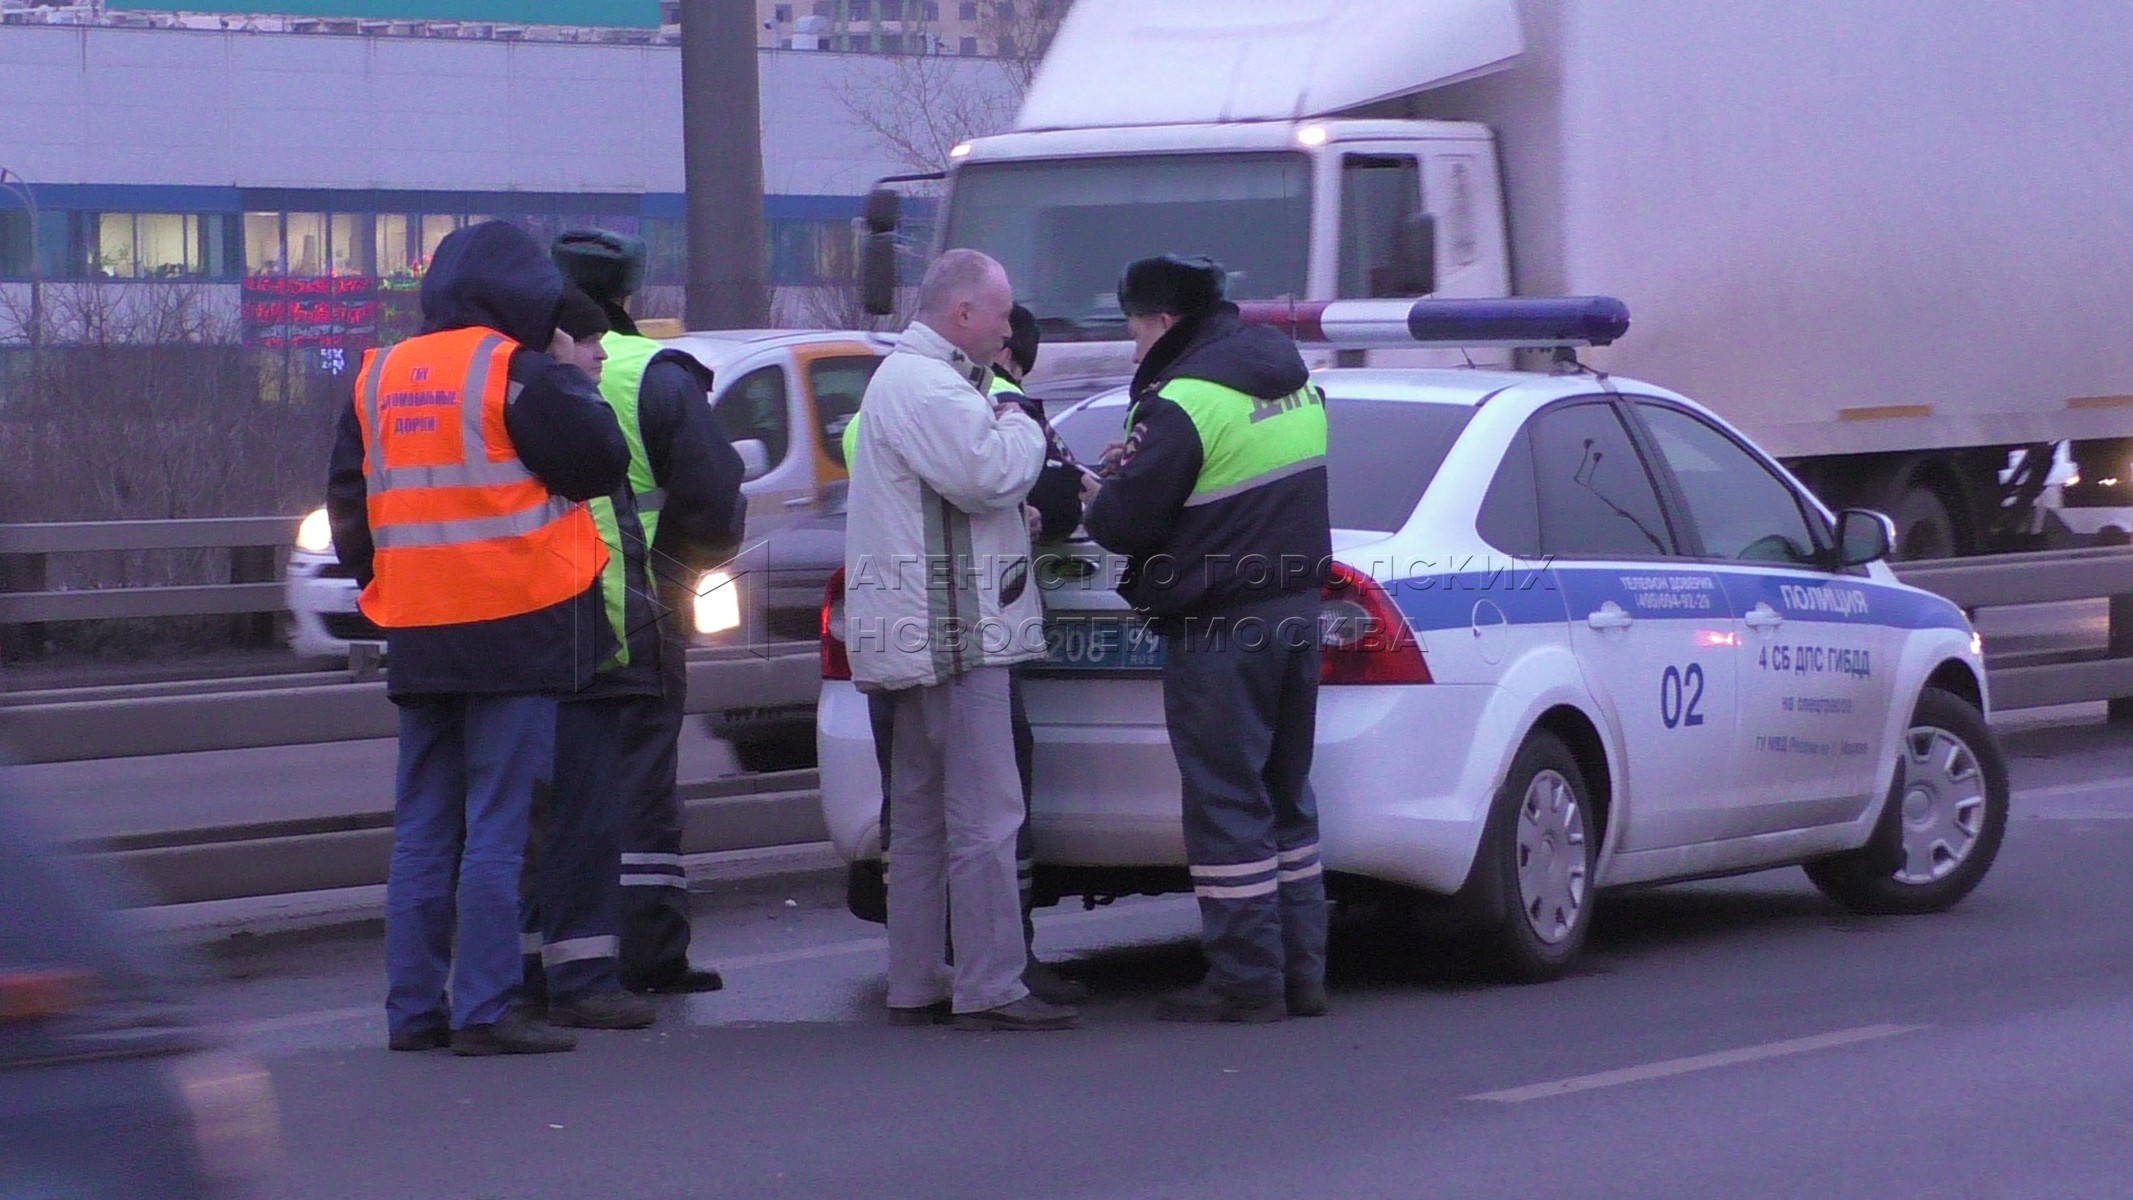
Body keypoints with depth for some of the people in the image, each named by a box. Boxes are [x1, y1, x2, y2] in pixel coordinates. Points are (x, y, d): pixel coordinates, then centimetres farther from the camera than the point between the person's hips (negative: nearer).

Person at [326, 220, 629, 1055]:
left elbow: (347, 500, 14)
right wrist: (573, 379, 8)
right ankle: (485, 1011, -7)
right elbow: (600, 462, -6)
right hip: (515, 630, -6)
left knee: (422, 829, 11)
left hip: (417, 638, 6)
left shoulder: (380, 378, 11)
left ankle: (412, 1009, 11)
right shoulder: (519, 373, -10)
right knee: (497, 829, -5)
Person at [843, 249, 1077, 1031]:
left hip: (928, 635, 11)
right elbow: (988, 474, -24)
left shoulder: (908, 379, 21)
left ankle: (917, 987, 16)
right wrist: (1021, 429, -5)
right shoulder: (924, 387, -15)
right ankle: (989, 990, -12)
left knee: (924, 816, 13)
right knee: (984, 817, -11)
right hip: (953, 634, -11)